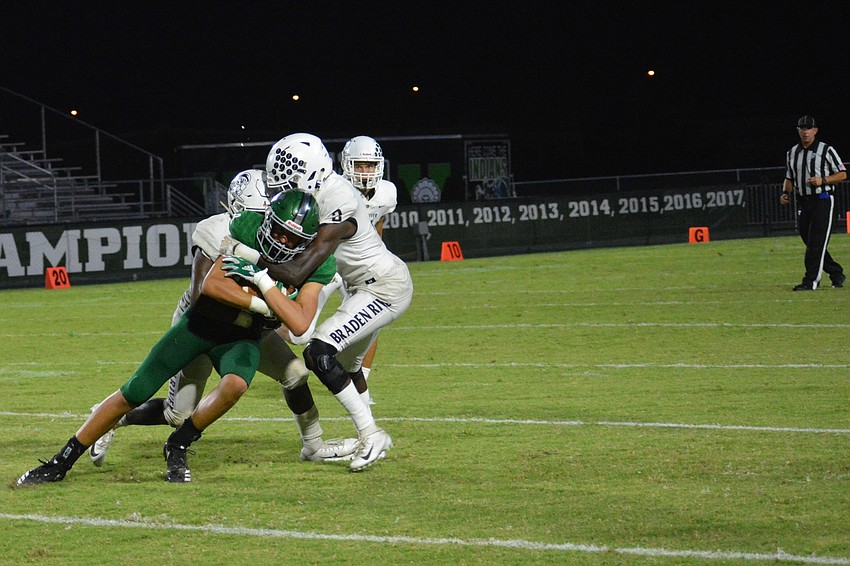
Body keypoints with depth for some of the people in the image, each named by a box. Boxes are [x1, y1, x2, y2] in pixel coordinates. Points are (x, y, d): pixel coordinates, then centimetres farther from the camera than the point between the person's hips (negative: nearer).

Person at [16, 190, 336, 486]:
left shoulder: (316, 263, -18)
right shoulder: (247, 227, -21)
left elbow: (299, 324, -29)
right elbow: (212, 284, -25)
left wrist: (262, 280, -31)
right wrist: (262, 305, -29)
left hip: (241, 337, 0)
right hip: (201, 323, 0)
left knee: (235, 385, -34)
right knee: (133, 394, -2)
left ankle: (178, 448, -7)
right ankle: (60, 463, 13)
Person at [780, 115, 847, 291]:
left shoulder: (826, 150, -2)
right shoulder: (792, 153, 13)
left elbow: (842, 174, -1)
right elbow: (789, 179, 21)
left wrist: (822, 180, -15)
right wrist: (785, 193, 2)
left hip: (822, 201, -6)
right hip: (803, 202, 6)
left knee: (816, 242, -12)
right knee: (810, 241, 7)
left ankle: (811, 281, -14)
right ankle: (837, 274, 20)